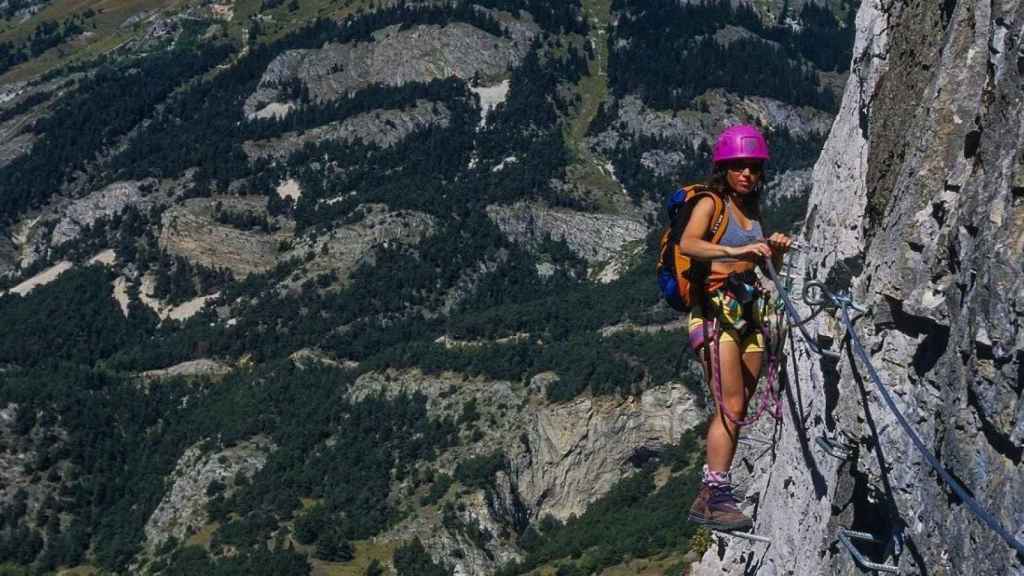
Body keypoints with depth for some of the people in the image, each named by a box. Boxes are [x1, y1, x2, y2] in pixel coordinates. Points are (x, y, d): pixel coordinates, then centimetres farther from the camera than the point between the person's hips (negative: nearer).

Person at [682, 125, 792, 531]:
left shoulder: (752, 209, 18)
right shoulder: (710, 204, -3)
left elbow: (767, 266, 26)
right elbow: (687, 244, -24)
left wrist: (776, 250, 3)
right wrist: (736, 251, -37)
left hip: (750, 310, 7)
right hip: (717, 309, -7)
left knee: (737, 411, 5)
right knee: (730, 407, -15)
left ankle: (709, 498, 9)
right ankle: (717, 497, -15)